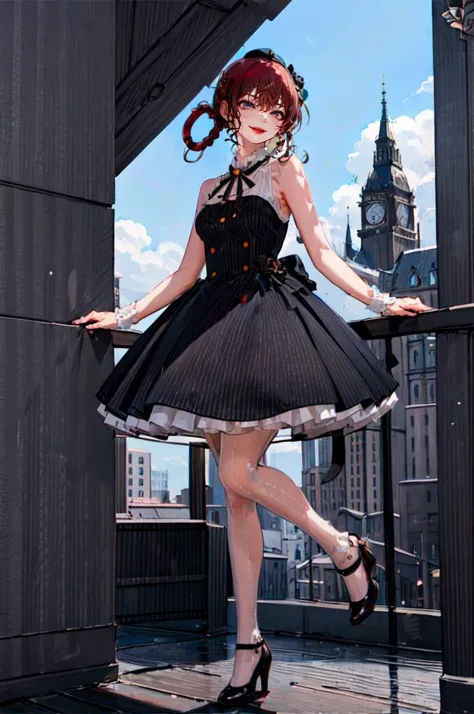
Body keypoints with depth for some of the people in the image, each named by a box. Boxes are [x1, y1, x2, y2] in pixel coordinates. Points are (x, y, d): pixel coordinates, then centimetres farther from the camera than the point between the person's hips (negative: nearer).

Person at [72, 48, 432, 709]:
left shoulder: (285, 170, 9)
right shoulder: (211, 188, 21)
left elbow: (322, 253, 4)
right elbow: (186, 275, 21)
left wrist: (379, 301, -5)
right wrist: (123, 317, 21)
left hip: (268, 324, -5)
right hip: (214, 331, 5)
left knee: (239, 471, -20)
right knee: (236, 498, 2)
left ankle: (347, 551, 1)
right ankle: (249, 644, 7)